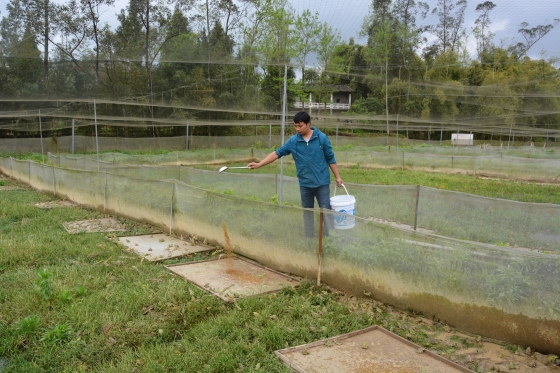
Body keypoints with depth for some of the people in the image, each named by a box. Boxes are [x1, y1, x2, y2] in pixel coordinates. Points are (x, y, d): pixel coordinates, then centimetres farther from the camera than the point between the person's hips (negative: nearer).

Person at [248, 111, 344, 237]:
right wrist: (259, 164, -9)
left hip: (322, 183, -2)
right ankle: (309, 238, 26)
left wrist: (337, 177, 0)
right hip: (305, 184, 3)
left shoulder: (322, 138, -7)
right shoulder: (293, 141, -3)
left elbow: (330, 159, -1)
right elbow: (277, 153, -2)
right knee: (307, 212, 13)